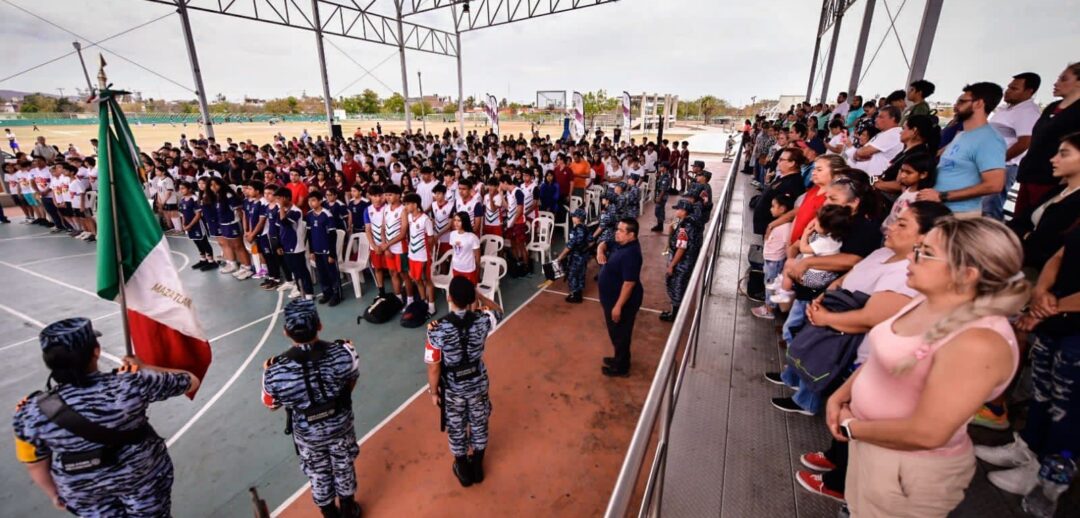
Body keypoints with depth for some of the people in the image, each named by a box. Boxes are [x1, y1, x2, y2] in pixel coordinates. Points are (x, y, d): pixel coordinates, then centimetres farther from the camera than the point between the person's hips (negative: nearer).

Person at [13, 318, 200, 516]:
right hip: (143, 475, -1)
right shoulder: (131, 383, -29)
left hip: (83, 492, 2)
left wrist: (54, 495, 13)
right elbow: (191, 381, -14)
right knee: (151, 512, 24)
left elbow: (36, 465, -6)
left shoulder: (32, 412, -21)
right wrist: (144, 368, 0)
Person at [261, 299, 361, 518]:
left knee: (319, 475, 28)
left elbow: (272, 405, -10)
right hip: (340, 426, 1)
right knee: (344, 468, 27)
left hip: (308, 435, 0)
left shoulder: (276, 371, -32)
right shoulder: (343, 352, -31)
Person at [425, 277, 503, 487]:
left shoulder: (437, 329, -28)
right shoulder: (482, 320, -22)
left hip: (452, 388, -2)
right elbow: (498, 311, 4)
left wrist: (433, 392, -1)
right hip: (478, 383, 2)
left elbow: (434, 367, -18)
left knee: (456, 429, 23)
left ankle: (463, 469, 45)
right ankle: (477, 466, 46)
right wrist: (479, 294, -2)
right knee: (479, 424, 25)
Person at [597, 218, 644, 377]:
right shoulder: (623, 245, 2)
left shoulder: (630, 254, -28)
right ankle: (620, 358, 43)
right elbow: (615, 268, 18)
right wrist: (603, 259, -4)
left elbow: (629, 283, -28)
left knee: (620, 334, 8)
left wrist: (618, 306, -24)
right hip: (614, 298, 10)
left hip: (623, 302, -10)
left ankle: (621, 368, 26)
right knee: (616, 333, 24)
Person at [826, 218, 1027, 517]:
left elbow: (926, 433, -29)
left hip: (909, 466, -7)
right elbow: (880, 359, 9)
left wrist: (850, 427, -16)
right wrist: (839, 397, -1)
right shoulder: (926, 302, -2)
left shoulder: (978, 343, -28)